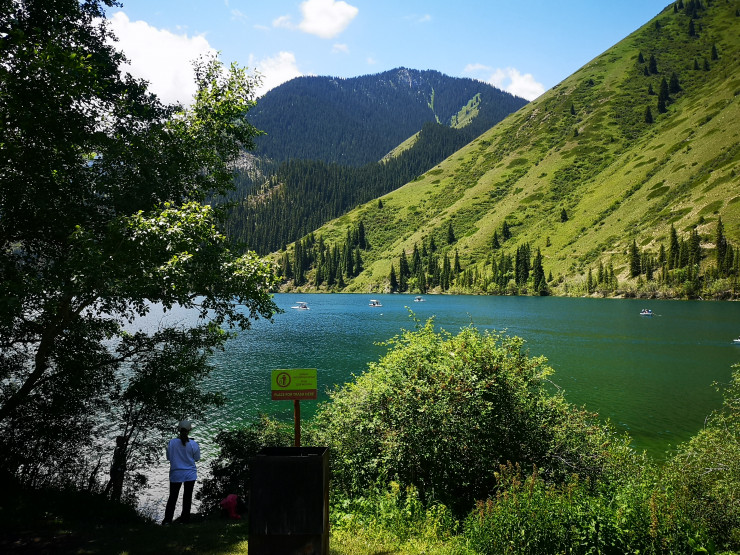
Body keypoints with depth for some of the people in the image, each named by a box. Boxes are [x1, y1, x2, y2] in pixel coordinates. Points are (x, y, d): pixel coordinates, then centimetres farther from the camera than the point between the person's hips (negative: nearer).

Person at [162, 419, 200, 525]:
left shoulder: (171, 443, -11)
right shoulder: (193, 444, -13)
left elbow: (168, 457, -1)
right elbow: (197, 458, -1)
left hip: (176, 474, 1)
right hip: (190, 473, 0)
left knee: (173, 496, 10)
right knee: (187, 496, 11)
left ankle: (167, 519, 5)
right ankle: (184, 517, 17)